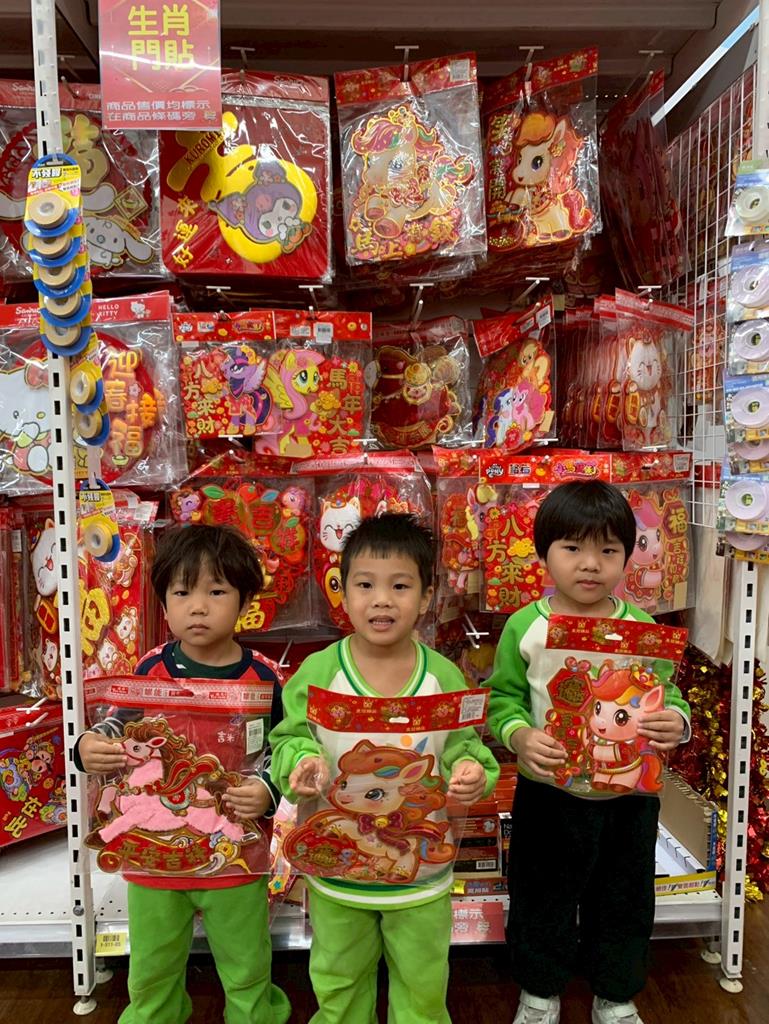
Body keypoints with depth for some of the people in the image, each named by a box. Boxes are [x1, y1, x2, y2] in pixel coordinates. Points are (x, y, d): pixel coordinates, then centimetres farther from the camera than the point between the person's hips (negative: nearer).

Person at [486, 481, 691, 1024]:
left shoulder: (643, 628, -5)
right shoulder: (525, 627, -10)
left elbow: (669, 694, 4)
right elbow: (503, 697, -5)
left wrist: (677, 721, -18)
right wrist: (519, 735, -24)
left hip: (630, 796, 2)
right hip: (548, 795, -1)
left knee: (625, 902, 20)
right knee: (541, 899, 17)